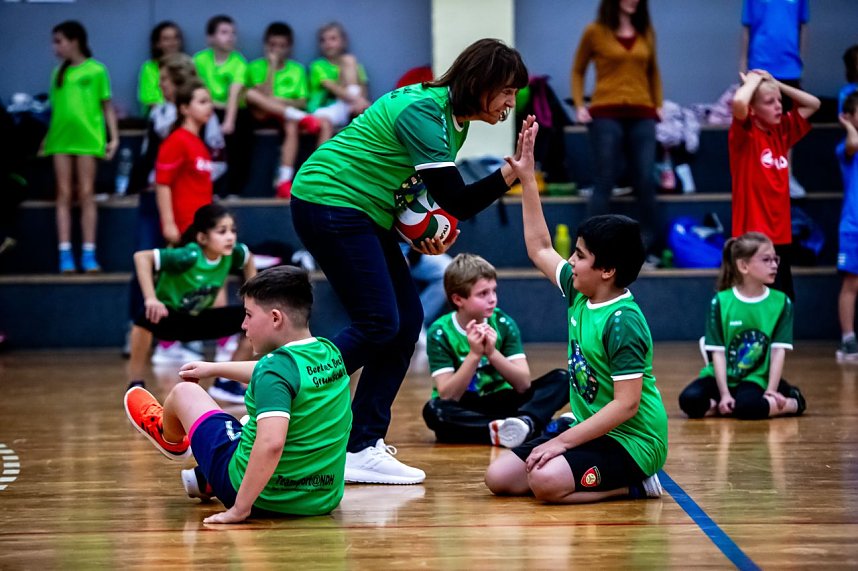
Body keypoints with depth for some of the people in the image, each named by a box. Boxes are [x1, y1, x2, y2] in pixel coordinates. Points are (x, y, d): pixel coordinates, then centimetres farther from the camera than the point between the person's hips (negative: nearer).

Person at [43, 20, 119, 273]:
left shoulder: (96, 70, 1)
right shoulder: (58, 72, 13)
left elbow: (107, 106, 3)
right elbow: (56, 107, 15)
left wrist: (114, 137, -2)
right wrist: (47, 138, 12)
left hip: (87, 137, -3)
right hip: (61, 137, 3)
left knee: (86, 194, -1)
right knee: (64, 195, 0)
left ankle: (89, 254, 0)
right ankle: (65, 254, -1)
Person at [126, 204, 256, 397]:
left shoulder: (232, 254, -14)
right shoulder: (189, 257, -32)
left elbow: (248, 259, 11)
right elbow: (141, 257, -38)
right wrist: (151, 299, -43)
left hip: (197, 320, 6)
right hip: (167, 317, -6)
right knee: (147, 316, -40)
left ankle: (225, 382, 5)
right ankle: (135, 386, -24)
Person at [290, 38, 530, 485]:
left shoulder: (454, 120, 10)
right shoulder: (422, 111, -21)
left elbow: (442, 198, 17)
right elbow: (458, 203, -23)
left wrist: (429, 235, -1)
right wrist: (509, 174, -28)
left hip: (365, 215, 10)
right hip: (328, 202, -10)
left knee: (407, 320, 3)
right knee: (378, 323, -14)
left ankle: (362, 449, 4)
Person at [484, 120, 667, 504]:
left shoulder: (623, 323, -20)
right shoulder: (579, 293, 6)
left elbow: (627, 404, -24)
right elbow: (540, 249, 21)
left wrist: (562, 441, -23)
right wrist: (527, 179, 17)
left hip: (631, 440, -9)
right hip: (592, 430, 9)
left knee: (546, 481, -33)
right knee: (499, 478, -1)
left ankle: (633, 485, -7)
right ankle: (614, 477, 8)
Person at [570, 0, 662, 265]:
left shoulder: (646, 32, 11)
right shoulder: (595, 31, 2)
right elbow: (578, 71, 11)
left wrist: (658, 104, 12)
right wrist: (579, 106, 1)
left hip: (642, 116, 3)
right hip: (606, 115, -3)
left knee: (646, 183, 0)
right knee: (604, 184, -4)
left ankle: (650, 249, 7)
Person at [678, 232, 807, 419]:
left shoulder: (781, 302, -2)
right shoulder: (721, 302, -5)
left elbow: (778, 351, -5)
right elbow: (718, 352, -7)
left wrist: (771, 391, -14)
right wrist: (724, 394, -14)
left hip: (755, 378, 0)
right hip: (721, 377, 0)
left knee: (747, 406, -34)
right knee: (689, 400, -29)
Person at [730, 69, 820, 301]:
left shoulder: (781, 130, 10)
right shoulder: (745, 134, -9)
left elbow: (813, 104, 20)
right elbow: (738, 103, -30)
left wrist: (774, 82, 9)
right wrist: (754, 79, -10)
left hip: (782, 236, 7)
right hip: (752, 238, -7)